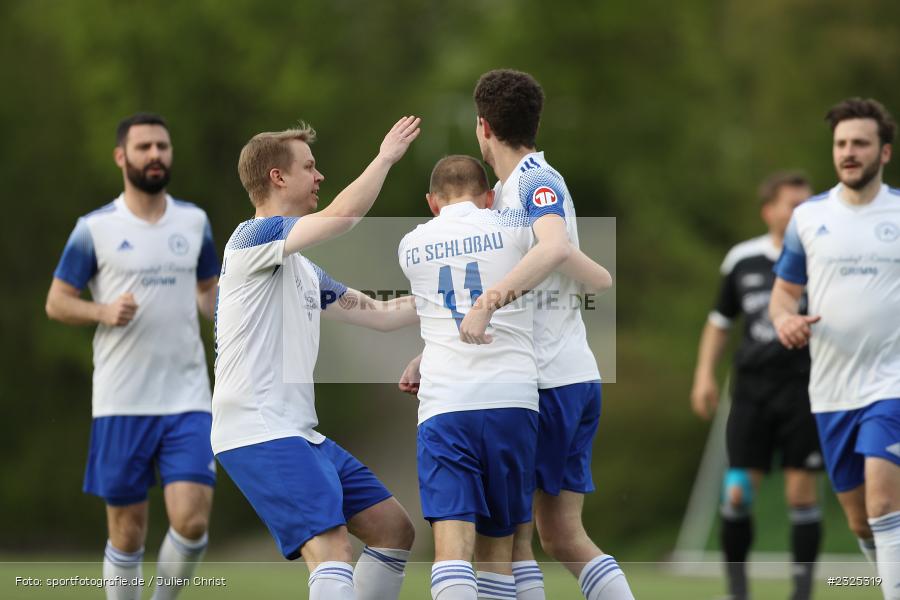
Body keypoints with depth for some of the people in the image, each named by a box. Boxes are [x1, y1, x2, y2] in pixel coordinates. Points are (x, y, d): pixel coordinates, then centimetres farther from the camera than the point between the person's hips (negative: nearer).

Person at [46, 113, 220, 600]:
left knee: (191, 521, -12)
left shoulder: (193, 221, 9)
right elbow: (56, 302, 3)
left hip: (187, 398, 2)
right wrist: (104, 311, -16)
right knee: (127, 531, 3)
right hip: (121, 402, -2)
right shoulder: (95, 228, 0)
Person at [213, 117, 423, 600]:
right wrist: (386, 157, -6)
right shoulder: (255, 236, -7)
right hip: (258, 432, -10)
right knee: (331, 550, -24)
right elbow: (343, 215, -20)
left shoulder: (302, 270, 21)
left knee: (393, 529, 11)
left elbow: (380, 314, 25)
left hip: (298, 432, 10)